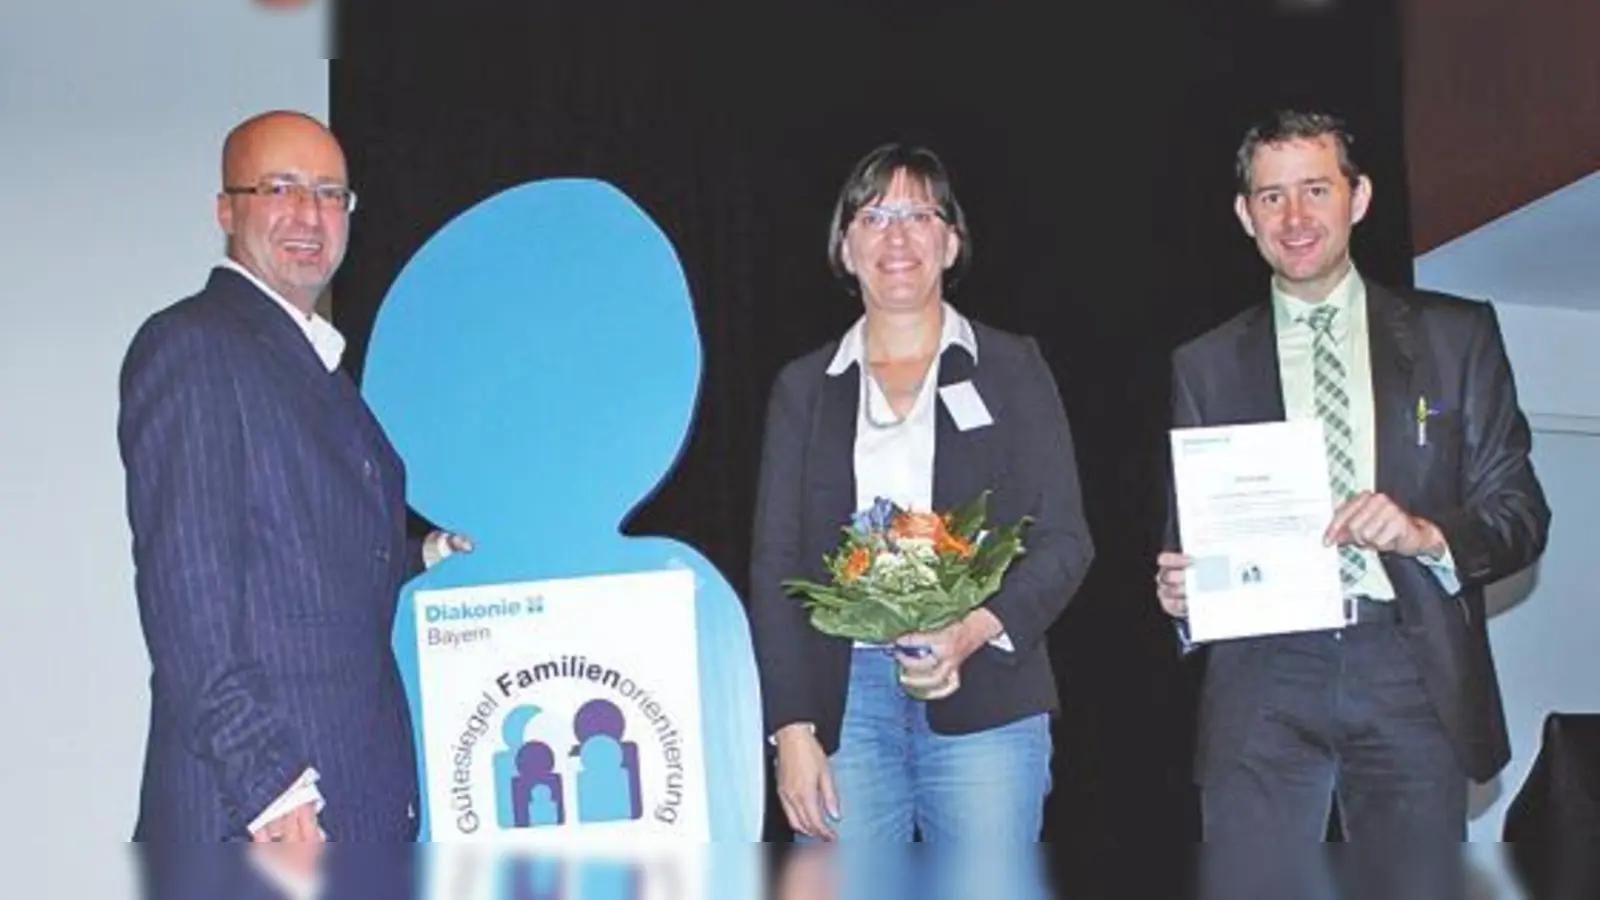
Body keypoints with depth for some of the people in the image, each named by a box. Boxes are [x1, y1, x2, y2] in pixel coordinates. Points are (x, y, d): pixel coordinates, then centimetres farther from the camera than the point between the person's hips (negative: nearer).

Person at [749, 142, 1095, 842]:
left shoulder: (1011, 367, 9)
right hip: (839, 705, 1)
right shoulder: (803, 387, 13)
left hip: (984, 704, -1)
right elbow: (774, 565, 8)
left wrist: (978, 629, -16)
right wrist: (791, 730, -3)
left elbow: (1063, 536, 3)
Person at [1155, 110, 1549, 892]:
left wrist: (1427, 533, -13)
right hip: (1261, 685, 1)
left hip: (1411, 677, 0)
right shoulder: (1204, 364, 13)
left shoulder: (1457, 335, 9)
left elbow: (1520, 511, 6)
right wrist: (1177, 586, -7)